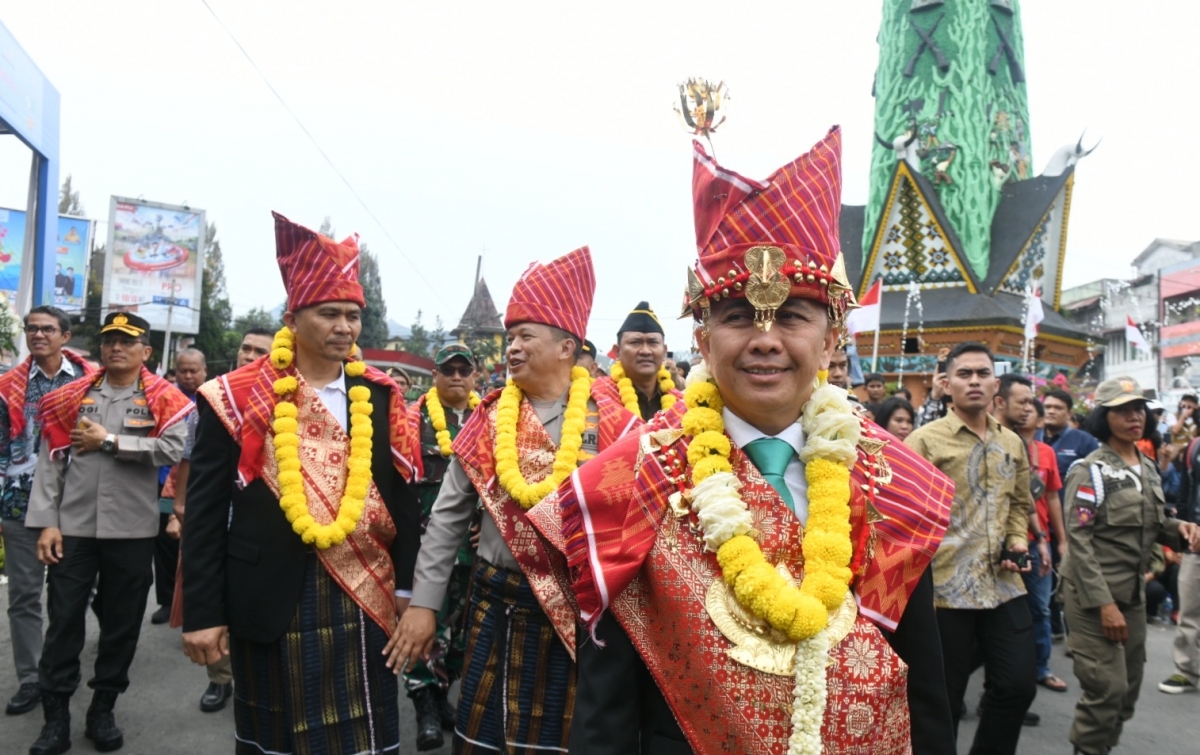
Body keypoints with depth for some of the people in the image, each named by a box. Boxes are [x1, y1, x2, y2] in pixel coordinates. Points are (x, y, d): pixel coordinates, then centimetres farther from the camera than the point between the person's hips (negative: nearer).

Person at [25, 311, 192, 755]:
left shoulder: (164, 399, -1)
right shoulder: (73, 396, 5)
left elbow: (172, 450, -17)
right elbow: (51, 462, 2)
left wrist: (111, 441, -13)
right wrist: (46, 522, -4)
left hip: (132, 531, -1)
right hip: (73, 528, 1)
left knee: (121, 623, 10)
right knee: (63, 620, 6)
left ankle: (103, 710, 26)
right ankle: (56, 716, 19)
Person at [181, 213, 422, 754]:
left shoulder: (382, 398, 4)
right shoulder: (237, 398, -4)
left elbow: (403, 498, 7)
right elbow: (205, 511, -3)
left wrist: (407, 589, 4)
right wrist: (203, 614, -5)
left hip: (365, 598, 2)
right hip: (272, 601, -2)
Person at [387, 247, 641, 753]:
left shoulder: (610, 424, -6)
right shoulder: (488, 421, 1)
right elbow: (447, 517, 4)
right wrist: (424, 602, 1)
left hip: (579, 609, -2)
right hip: (497, 602, 2)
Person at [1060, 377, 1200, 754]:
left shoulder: (1148, 468, 10)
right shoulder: (1090, 470, -12)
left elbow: (1151, 525, 19)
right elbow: (1079, 539, -17)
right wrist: (1104, 603, -22)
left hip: (1134, 593, 7)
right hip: (1094, 594, -7)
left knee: (1129, 687, 13)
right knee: (1108, 688, -8)